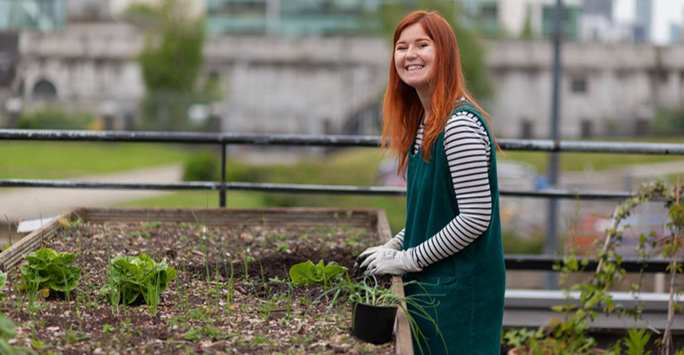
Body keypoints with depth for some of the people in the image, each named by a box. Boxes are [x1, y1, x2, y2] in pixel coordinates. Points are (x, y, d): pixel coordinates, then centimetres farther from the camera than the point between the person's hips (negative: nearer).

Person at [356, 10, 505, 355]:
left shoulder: (461, 125, -19)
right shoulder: (423, 123, 11)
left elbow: (475, 218, -21)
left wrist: (409, 259, -14)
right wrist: (395, 245, 7)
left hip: (461, 288, -9)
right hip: (429, 285, 9)